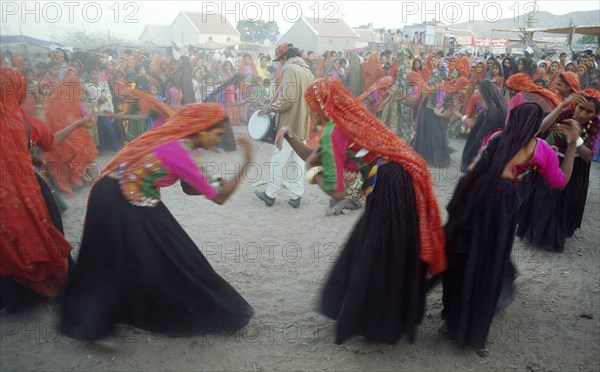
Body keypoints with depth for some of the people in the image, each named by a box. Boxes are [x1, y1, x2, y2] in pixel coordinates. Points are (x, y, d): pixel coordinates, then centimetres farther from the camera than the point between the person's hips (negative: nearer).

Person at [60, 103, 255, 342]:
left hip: (130, 200, 9)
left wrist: (214, 183, -7)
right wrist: (246, 163, -21)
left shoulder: (177, 141, 1)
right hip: (120, 203, -9)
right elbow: (219, 198, -22)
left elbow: (189, 188, 10)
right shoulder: (178, 153, -28)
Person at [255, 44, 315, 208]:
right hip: (303, 124, 8)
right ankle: (296, 196, 12)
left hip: (289, 123, -8)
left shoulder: (290, 69, -13)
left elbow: (288, 98, -22)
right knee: (299, 161, 9)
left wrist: (270, 107, -11)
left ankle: (270, 195, 8)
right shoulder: (307, 71, 14)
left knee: (279, 160, 0)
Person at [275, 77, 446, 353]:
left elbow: (336, 192, -14)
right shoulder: (347, 120, 14)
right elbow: (316, 157, 22)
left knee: (378, 261, 4)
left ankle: (382, 332, 21)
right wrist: (291, 137, 9)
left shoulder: (332, 132, -13)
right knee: (386, 256, 22)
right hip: (394, 186, 10)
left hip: (390, 190, -10)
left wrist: (314, 174, 5)